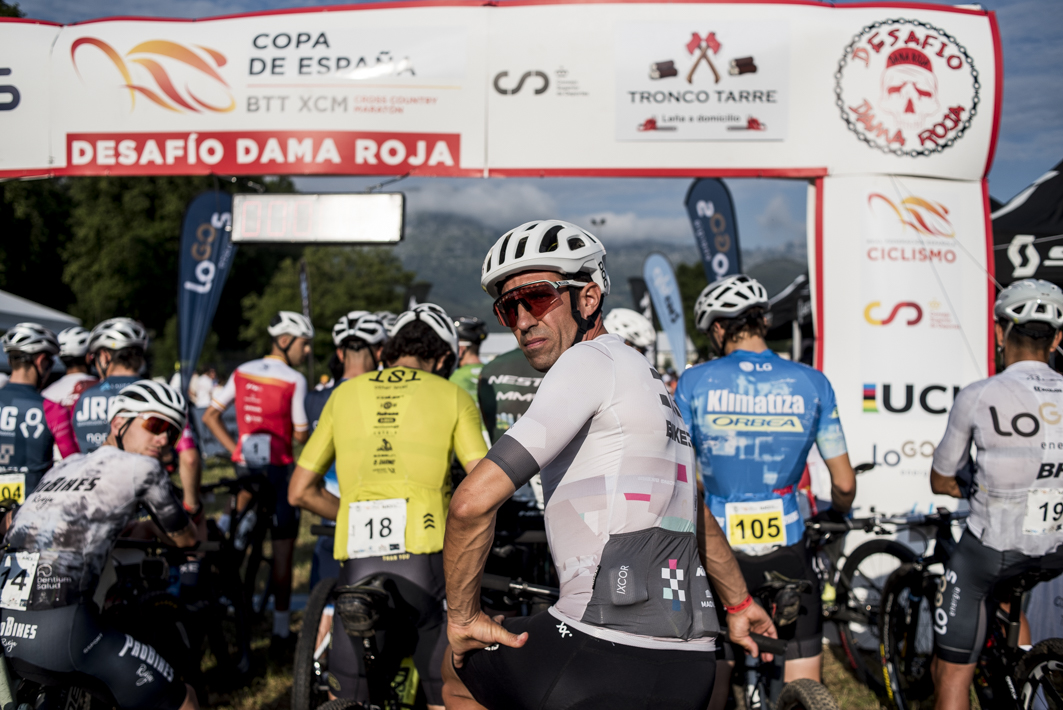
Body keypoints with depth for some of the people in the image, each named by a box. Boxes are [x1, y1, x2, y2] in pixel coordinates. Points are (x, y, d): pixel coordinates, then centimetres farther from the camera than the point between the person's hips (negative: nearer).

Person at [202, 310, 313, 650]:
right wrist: (309, 430, 12)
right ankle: (281, 630, 8)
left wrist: (235, 450, 7)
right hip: (279, 469, -5)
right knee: (282, 552, 3)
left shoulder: (242, 372, 7)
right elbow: (301, 435, -10)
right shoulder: (294, 380, -10)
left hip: (245, 466, 5)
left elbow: (210, 416, 6)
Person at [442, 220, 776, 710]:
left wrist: (461, 615, -5)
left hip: (599, 660, -8)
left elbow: (474, 500, -17)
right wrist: (739, 603, 46)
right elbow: (696, 512, 34)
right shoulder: (649, 380, 20)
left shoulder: (590, 361, -8)